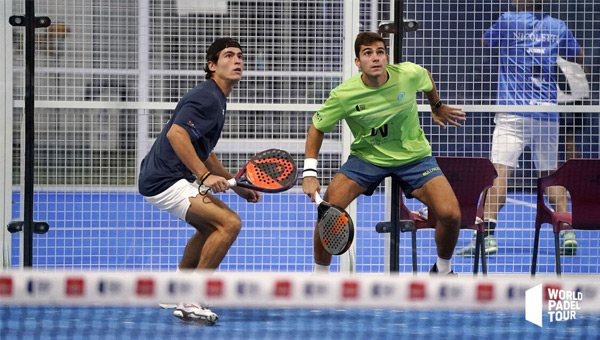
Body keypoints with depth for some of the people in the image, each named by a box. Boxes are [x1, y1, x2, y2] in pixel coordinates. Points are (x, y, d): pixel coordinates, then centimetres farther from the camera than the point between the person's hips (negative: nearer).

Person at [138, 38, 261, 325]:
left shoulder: (216, 99, 20)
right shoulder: (207, 97, -14)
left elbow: (203, 151, 29)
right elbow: (176, 134, -27)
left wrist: (237, 186, 25)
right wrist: (205, 176, -30)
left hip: (166, 179, 11)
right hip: (165, 180, -11)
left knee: (211, 226, 28)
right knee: (230, 223, -19)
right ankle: (190, 301, -16)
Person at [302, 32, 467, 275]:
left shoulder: (410, 74, -19)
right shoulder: (343, 95, -21)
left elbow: (427, 79, 8)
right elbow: (317, 128, -5)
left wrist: (437, 107, 24)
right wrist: (310, 173, -15)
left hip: (413, 155, 1)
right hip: (367, 157, 0)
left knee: (451, 215, -18)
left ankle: (442, 269, 14)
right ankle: (319, 275, 2)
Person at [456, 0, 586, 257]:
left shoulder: (508, 22, -1)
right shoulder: (558, 27, 9)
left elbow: (485, 42, 14)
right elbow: (579, 57, 23)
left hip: (513, 112, -4)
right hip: (548, 114, 4)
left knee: (500, 171, -9)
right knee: (549, 174, 11)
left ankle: (488, 234, -18)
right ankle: (567, 233, 5)